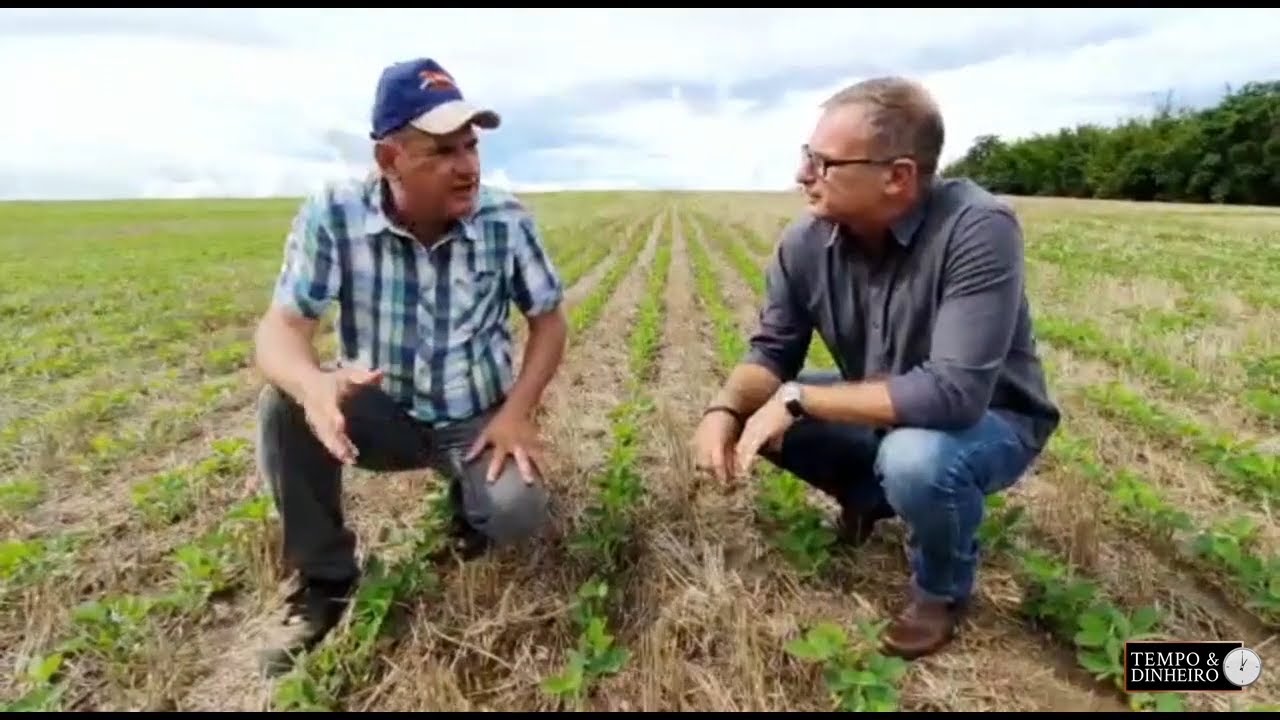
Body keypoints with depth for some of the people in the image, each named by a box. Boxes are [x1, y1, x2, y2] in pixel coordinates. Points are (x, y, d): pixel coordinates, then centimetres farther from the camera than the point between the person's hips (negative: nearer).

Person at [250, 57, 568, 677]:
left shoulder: (506, 221, -14)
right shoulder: (332, 215, -16)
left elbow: (550, 319, -5)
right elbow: (281, 328, -19)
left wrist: (518, 411, -20)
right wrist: (313, 385, -44)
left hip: (476, 419, -1)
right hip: (383, 413, 2)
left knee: (516, 514, -27)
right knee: (285, 404, -27)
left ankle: (471, 497, 14)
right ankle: (323, 580, -4)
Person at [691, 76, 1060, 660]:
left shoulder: (978, 230, -32)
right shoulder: (805, 240, -14)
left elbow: (952, 393, -38)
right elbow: (772, 350, -6)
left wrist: (797, 398, -34)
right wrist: (724, 409, -27)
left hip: (991, 419, -5)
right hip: (883, 414, 5)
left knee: (914, 458, -37)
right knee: (750, 413, -8)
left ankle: (943, 587, 0)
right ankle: (868, 495, 19)